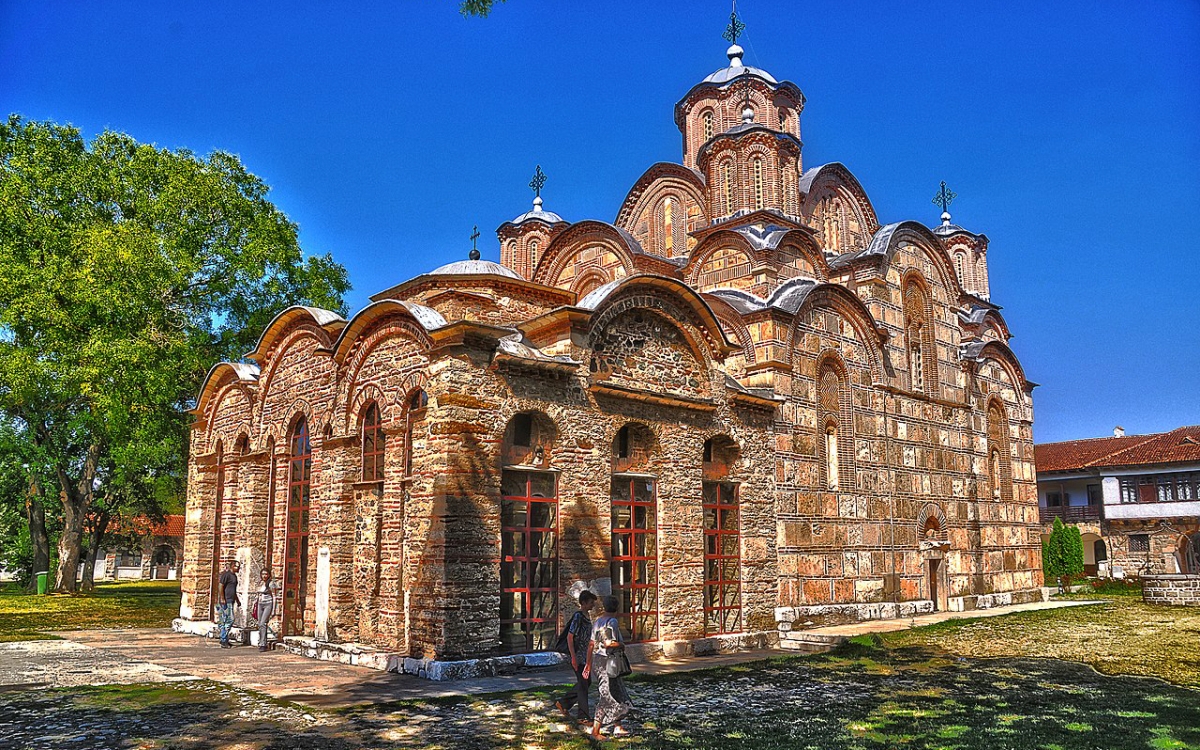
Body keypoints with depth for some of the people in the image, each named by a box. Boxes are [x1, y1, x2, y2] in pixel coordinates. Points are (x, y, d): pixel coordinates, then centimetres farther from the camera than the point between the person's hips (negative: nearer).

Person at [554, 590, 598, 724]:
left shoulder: (586, 616, 12)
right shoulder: (577, 616, -17)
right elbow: (570, 637, -19)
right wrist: (573, 657, -21)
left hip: (584, 656, 9)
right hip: (577, 656, -9)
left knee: (586, 683, 15)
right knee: (583, 685, -4)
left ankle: (563, 703, 25)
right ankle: (584, 717, 4)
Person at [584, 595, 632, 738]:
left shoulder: (598, 621, 9)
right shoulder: (612, 622, -16)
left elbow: (592, 644, 12)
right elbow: (608, 643, -27)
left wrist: (588, 664, 17)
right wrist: (621, 644, -8)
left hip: (597, 661, 9)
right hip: (607, 662, -9)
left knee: (617, 694, 16)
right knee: (607, 697, -1)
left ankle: (617, 728, 20)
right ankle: (595, 731, 2)